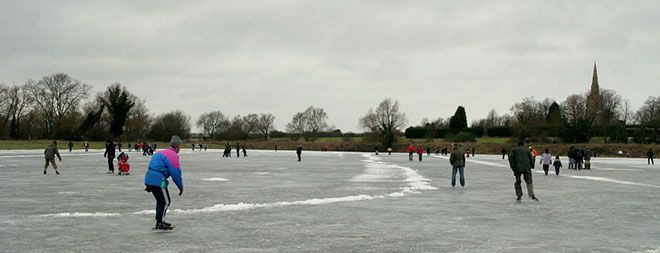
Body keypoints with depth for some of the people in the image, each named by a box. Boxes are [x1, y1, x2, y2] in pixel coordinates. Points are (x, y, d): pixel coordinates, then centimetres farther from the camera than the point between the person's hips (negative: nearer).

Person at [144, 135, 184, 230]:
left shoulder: (161, 152, 20)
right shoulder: (173, 156, -10)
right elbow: (176, 173, -13)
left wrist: (149, 186, 27)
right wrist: (181, 187, -1)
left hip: (149, 179, 9)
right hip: (158, 181, -9)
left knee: (160, 200, 21)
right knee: (165, 202, -1)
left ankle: (160, 221, 29)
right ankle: (160, 223, -4)